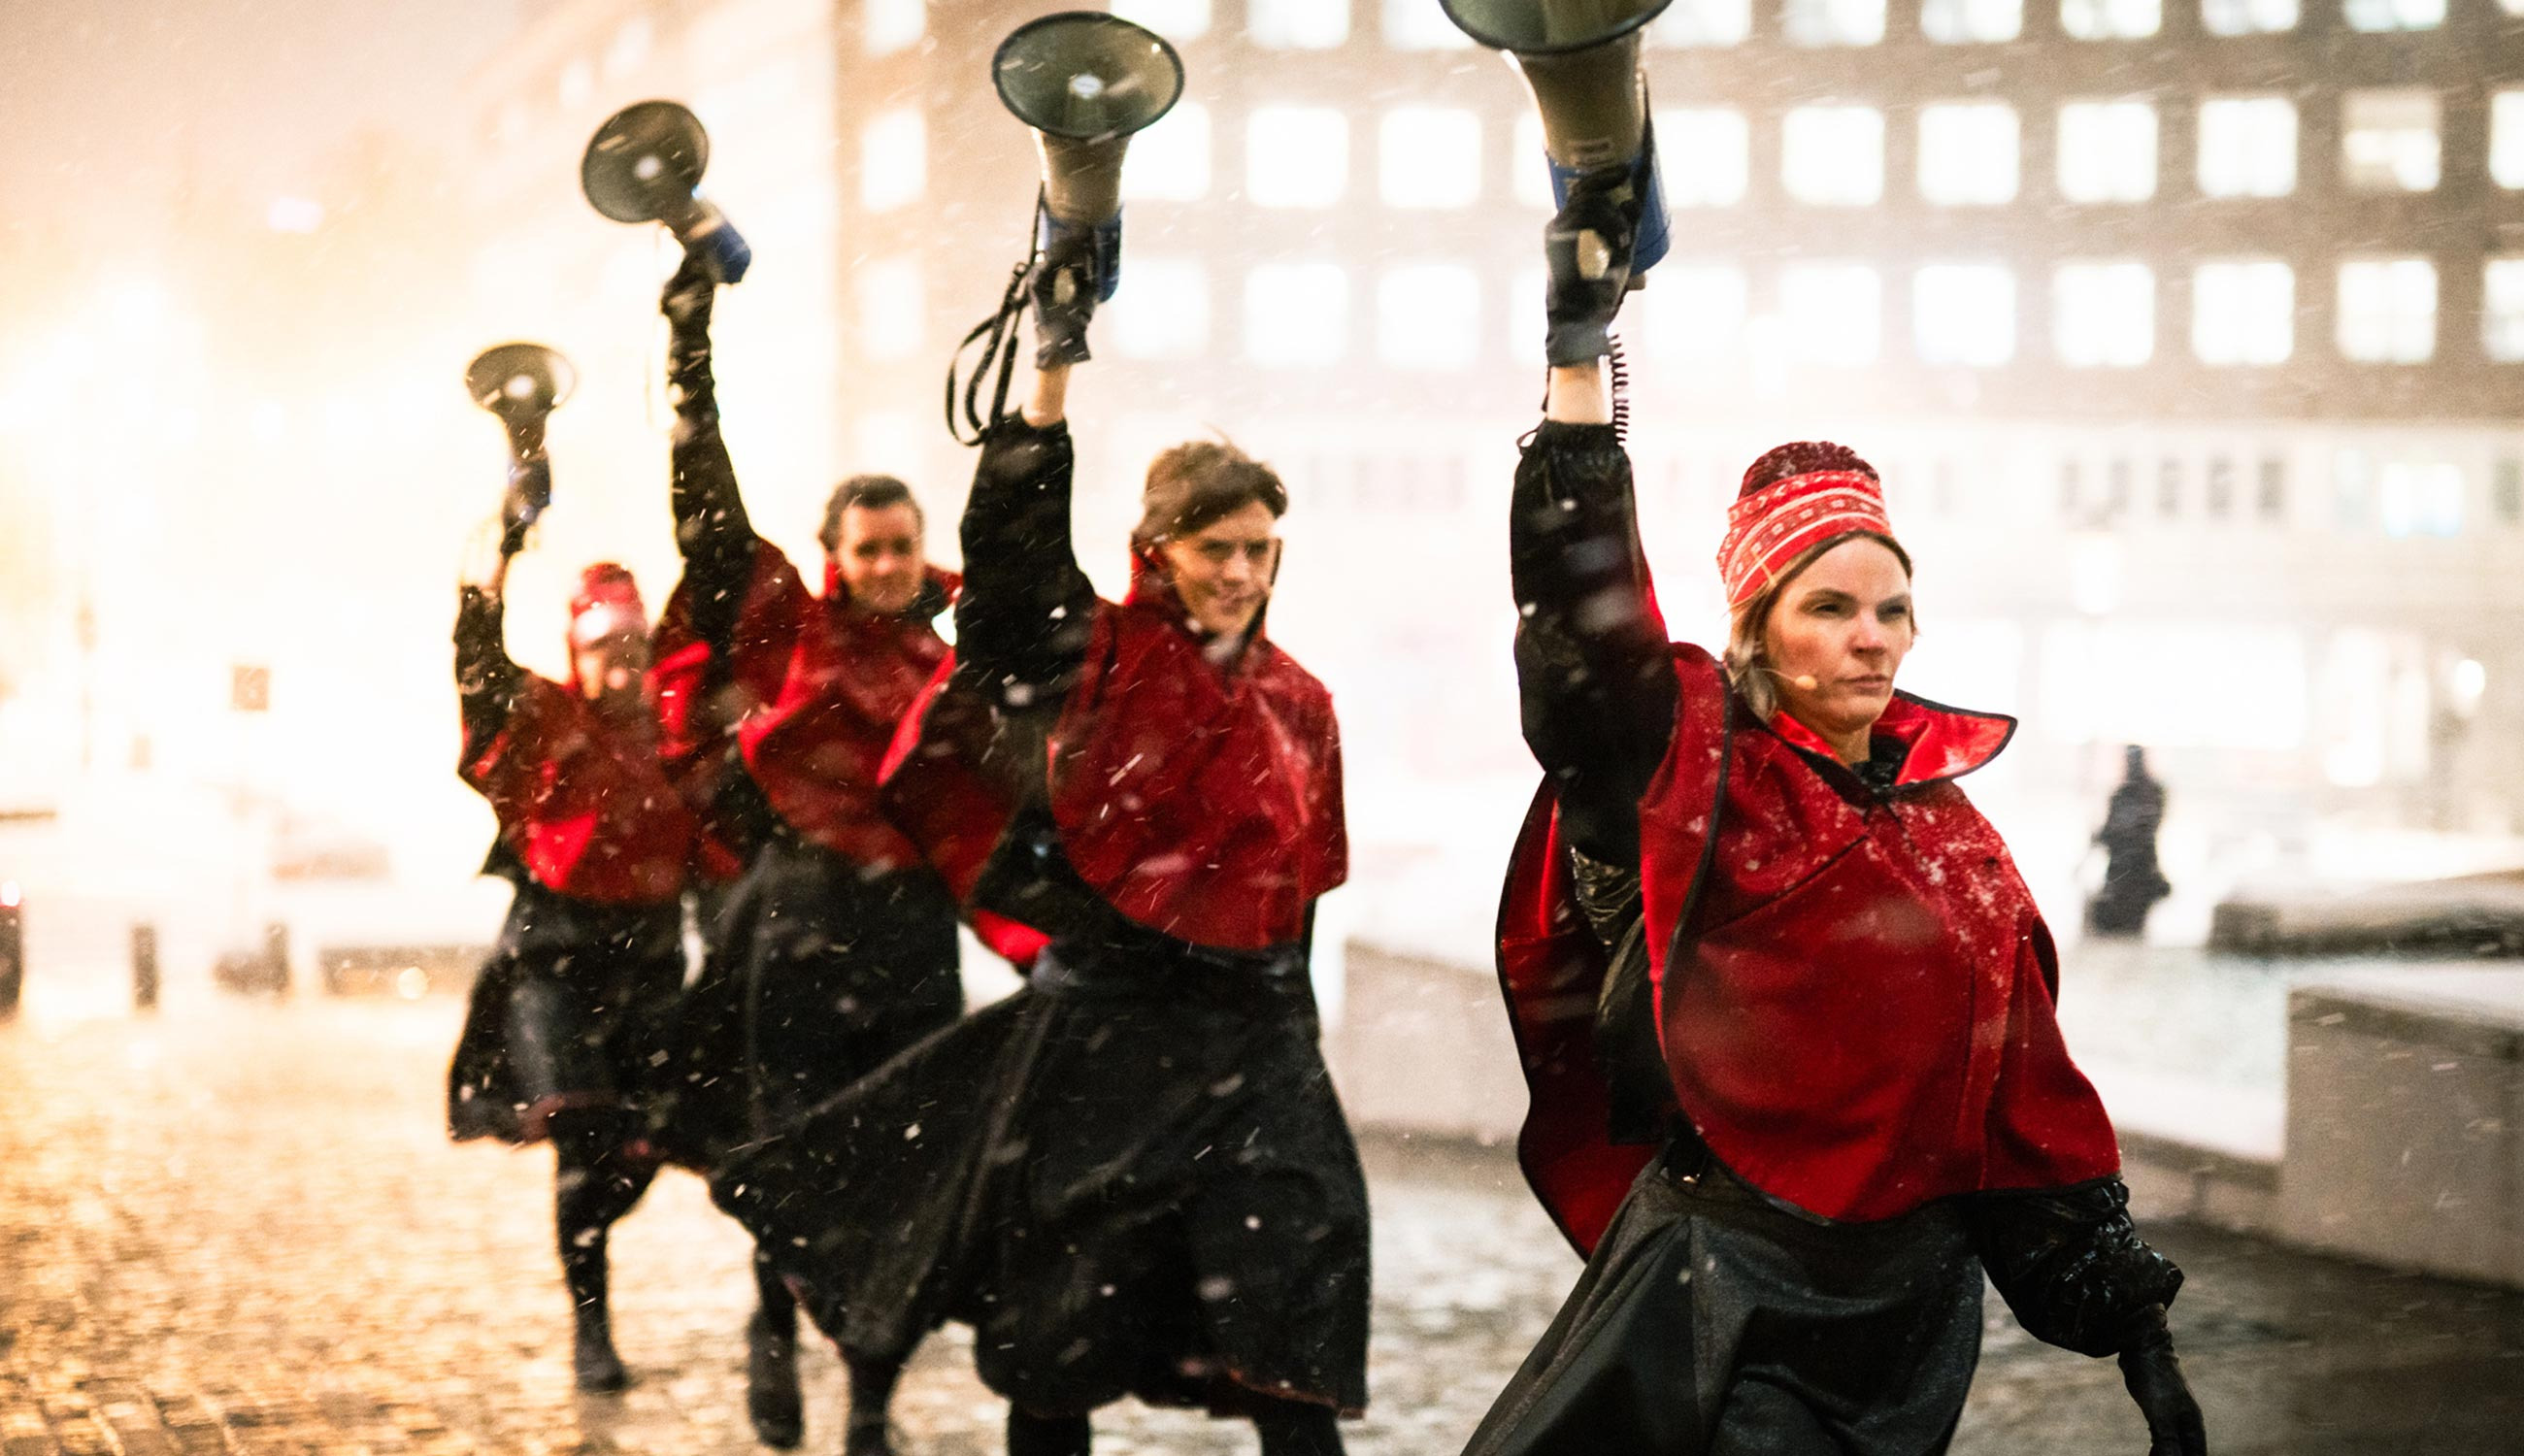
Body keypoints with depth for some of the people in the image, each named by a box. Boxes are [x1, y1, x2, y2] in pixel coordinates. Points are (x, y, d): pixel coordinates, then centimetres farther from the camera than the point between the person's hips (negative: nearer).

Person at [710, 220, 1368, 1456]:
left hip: (1249, 1051, 2)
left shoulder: (1298, 707, 9)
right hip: (1092, 1041, -2)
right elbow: (1012, 541, -18)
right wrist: (1054, 369, -24)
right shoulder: (1091, 658, -2)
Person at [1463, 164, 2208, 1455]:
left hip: (1916, 1311, 5)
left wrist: (2130, 1321, 9)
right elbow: (1585, 612, -22)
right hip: (1723, 1307, -5)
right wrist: (1578, 347, -27)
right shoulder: (1693, 773, -5)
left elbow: (2031, 1097, 12)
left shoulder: (1956, 836, 8)